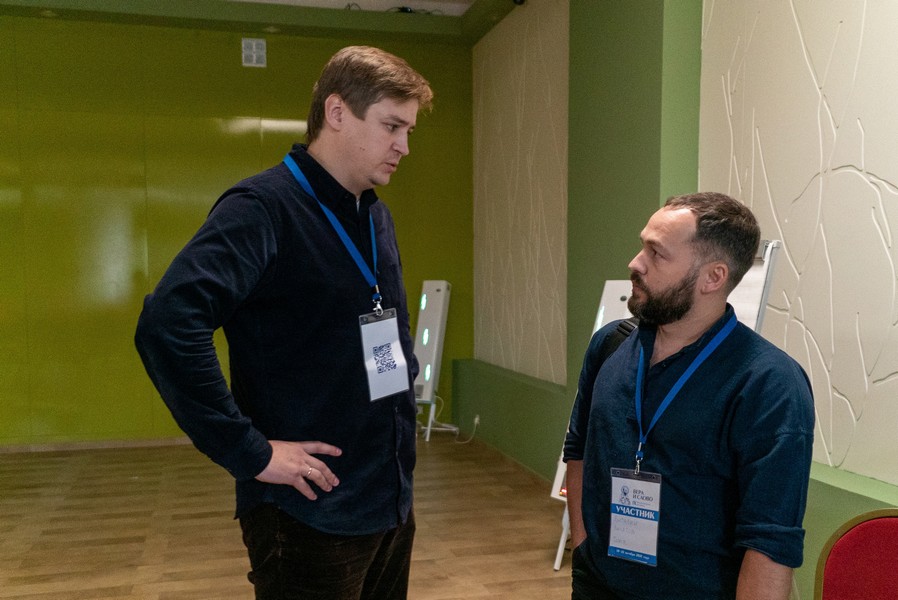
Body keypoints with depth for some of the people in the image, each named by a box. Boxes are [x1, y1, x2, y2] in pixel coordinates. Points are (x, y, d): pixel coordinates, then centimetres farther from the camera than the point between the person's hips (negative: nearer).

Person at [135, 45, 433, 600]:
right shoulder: (264, 208, -16)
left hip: (392, 504, 8)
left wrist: (403, 403, 11)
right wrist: (250, 451, -24)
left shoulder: (376, 216, 10)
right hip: (310, 517, -8)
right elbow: (167, 325, -29)